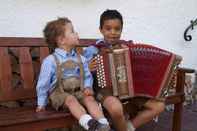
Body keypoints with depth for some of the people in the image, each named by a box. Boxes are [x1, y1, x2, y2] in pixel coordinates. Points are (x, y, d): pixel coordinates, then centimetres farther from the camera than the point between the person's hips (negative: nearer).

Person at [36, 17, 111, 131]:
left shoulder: (81, 59, 8)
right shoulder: (50, 61, -6)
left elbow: (87, 76, 16)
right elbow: (43, 84, -1)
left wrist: (88, 87, -6)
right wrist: (42, 104, 3)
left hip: (78, 91, 4)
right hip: (59, 93, -4)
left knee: (89, 98, -24)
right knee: (71, 99, -33)